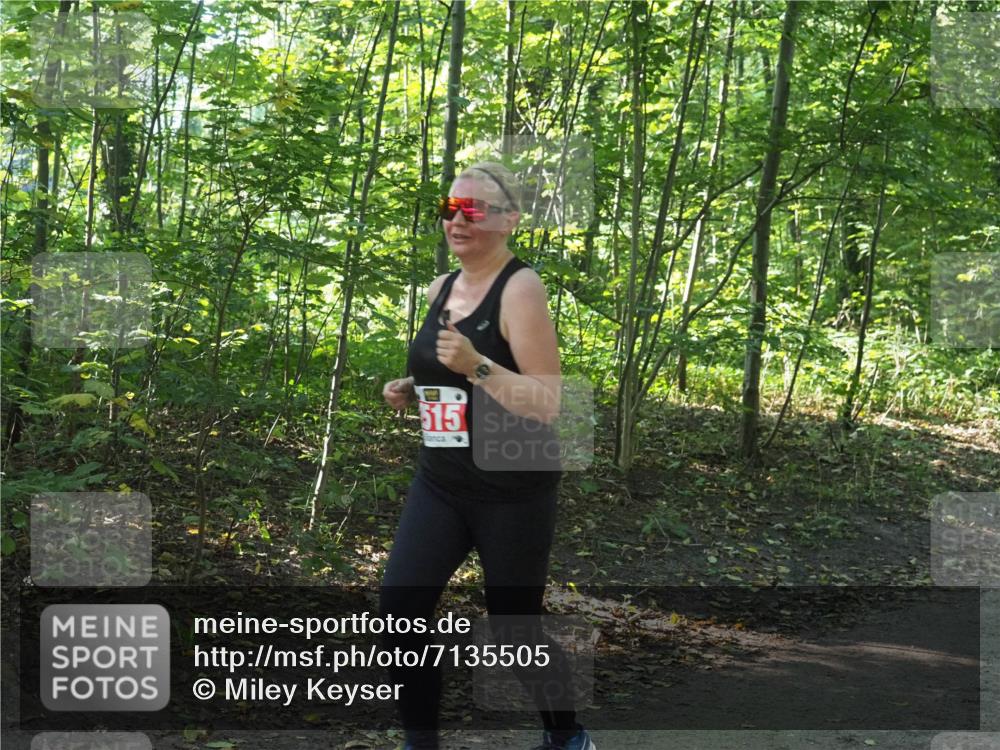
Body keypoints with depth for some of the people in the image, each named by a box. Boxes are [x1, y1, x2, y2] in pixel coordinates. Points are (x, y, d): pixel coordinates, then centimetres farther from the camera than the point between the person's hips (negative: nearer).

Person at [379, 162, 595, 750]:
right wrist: (411, 391, 3)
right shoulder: (441, 288, 8)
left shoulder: (521, 289, -15)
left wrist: (477, 366, -31)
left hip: (513, 492, -6)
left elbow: (547, 403, -19)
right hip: (439, 484, 7)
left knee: (514, 629, 5)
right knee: (399, 608, -6)